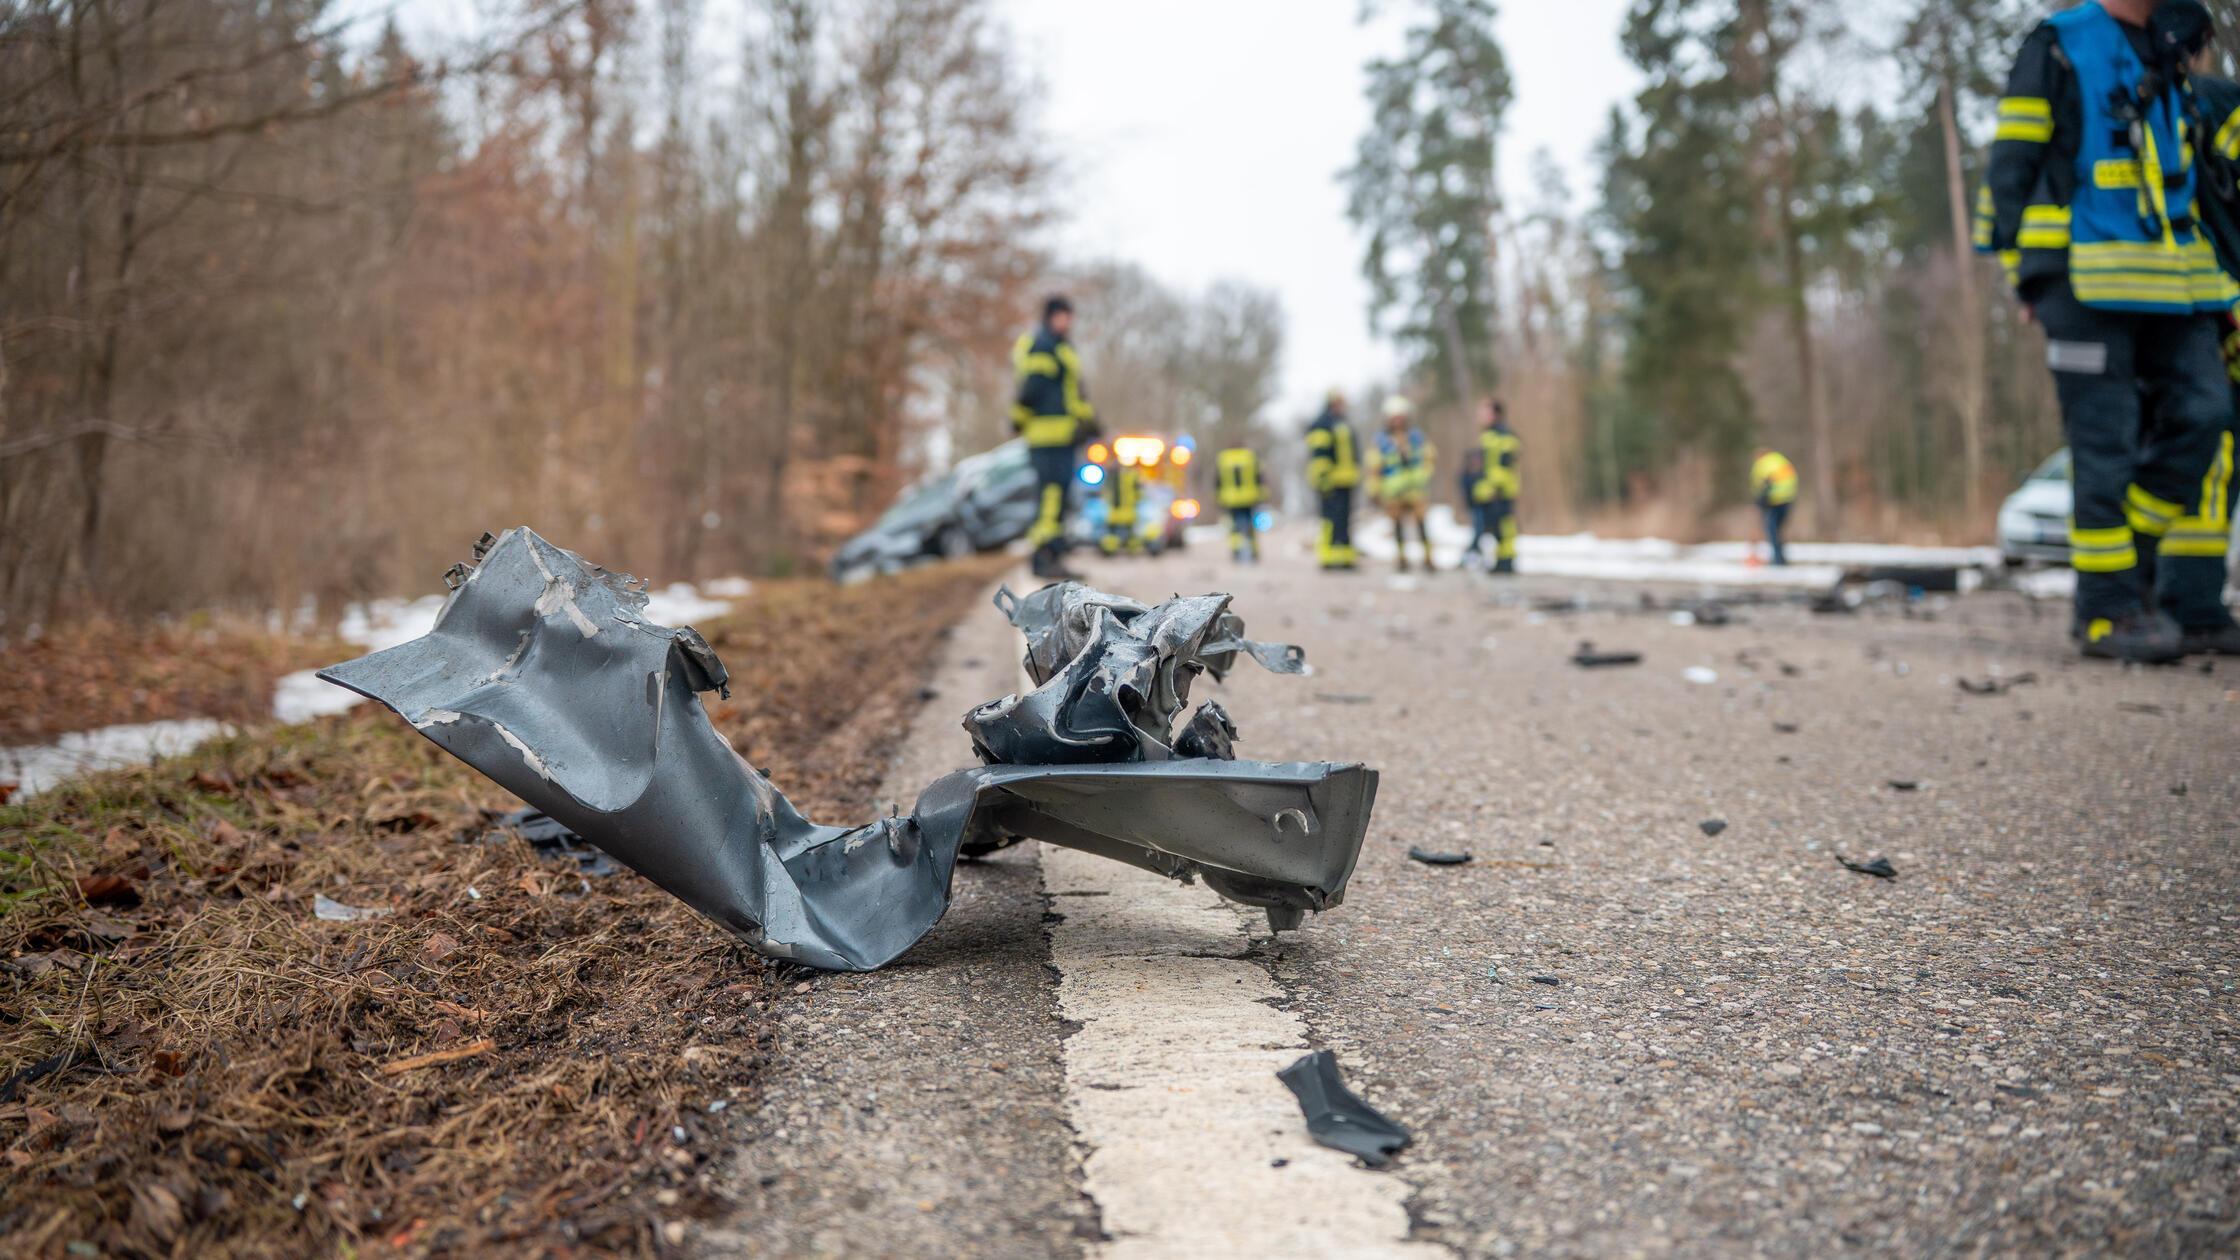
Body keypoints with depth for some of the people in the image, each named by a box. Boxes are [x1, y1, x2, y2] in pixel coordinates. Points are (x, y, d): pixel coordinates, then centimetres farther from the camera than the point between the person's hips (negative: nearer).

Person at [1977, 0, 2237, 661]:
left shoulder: (2166, 58, 20)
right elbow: (2009, 166, -4)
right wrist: (2026, 275, -8)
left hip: (2169, 279, 7)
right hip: (2089, 277, -7)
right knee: (2104, 439, -7)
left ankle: (2128, 555, 10)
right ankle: (2107, 607, -1)